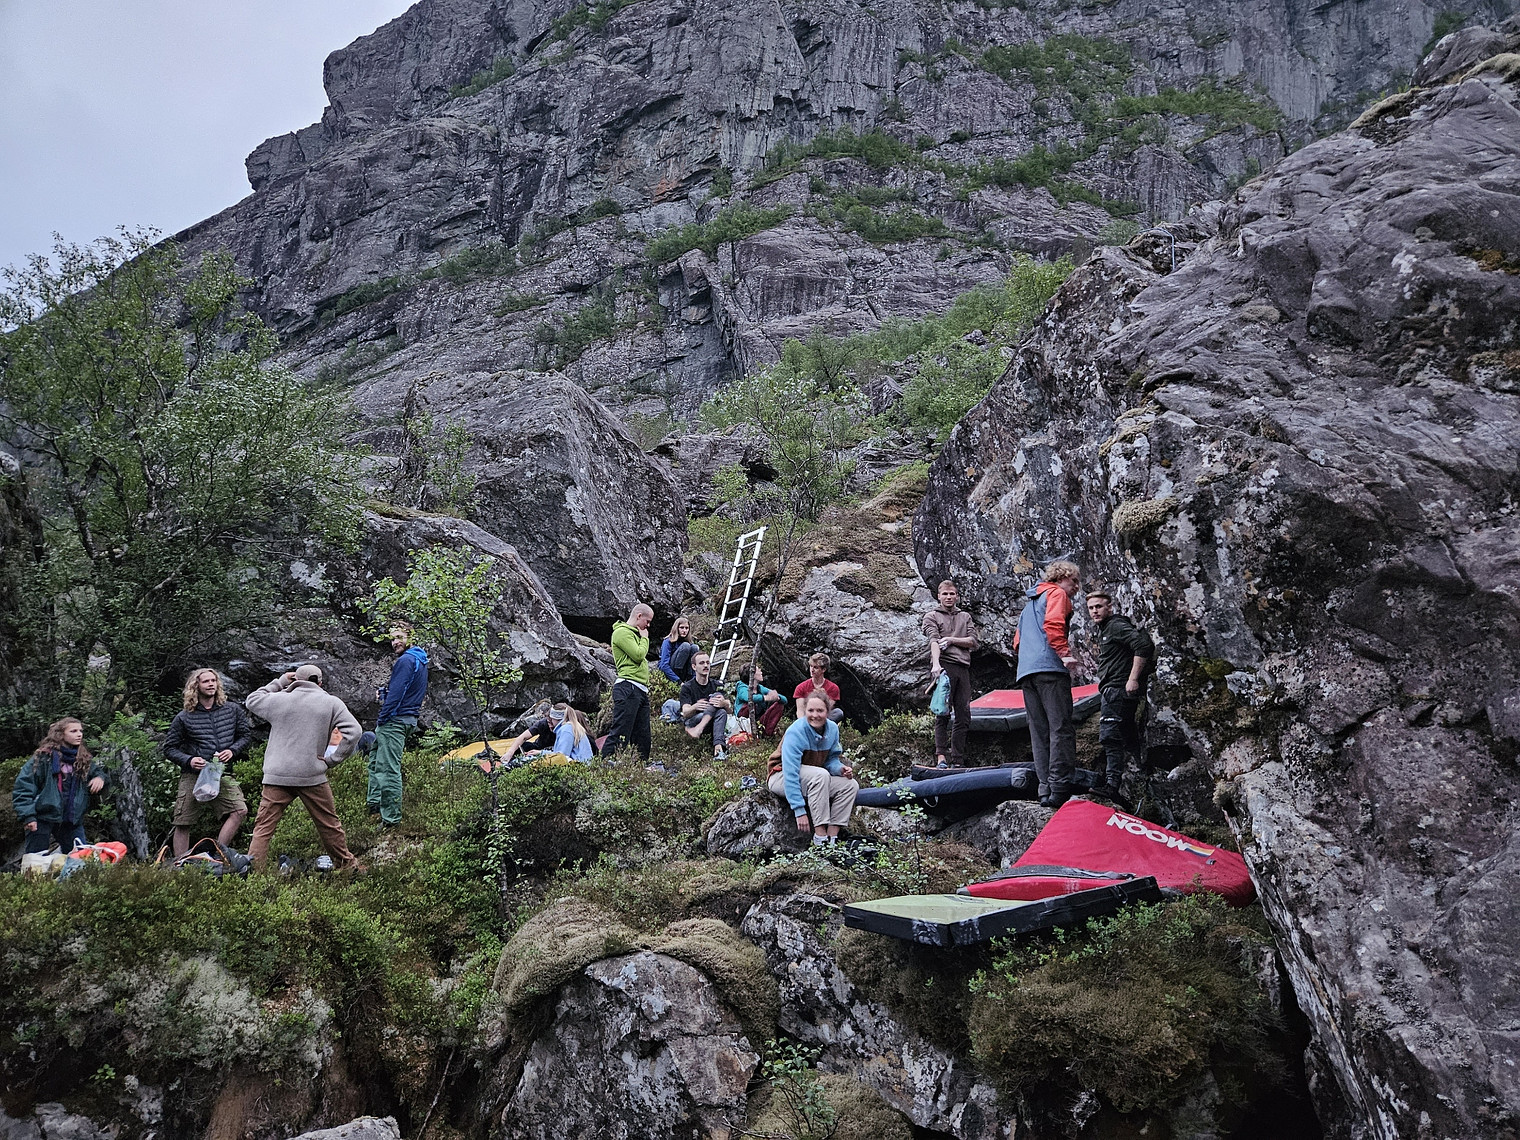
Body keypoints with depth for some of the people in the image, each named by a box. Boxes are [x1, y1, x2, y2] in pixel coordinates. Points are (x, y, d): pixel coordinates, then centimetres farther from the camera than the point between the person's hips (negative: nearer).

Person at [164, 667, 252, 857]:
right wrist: (188, 760, -11)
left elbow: (246, 735, 14)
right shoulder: (184, 717, 2)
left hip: (222, 774, 1)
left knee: (240, 810, -20)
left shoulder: (232, 710, 7)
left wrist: (232, 750, -5)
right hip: (193, 775, -1)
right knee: (183, 824, 0)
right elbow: (170, 748, 7)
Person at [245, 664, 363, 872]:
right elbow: (353, 731, -5)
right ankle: (346, 865, 25)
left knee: (263, 828, 4)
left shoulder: (279, 700, 5)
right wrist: (332, 759, 0)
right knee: (329, 824, 13)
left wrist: (278, 683, 28)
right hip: (313, 776, 0)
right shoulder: (332, 703, 4)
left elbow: (252, 700, 24)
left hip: (277, 777, 0)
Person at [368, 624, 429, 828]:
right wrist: (383, 691, 13)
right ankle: (374, 803, 29)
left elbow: (396, 694, -20)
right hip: (407, 718, 11)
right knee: (375, 760, 23)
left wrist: (382, 719, -12)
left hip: (394, 719, -11)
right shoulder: (420, 660, 15)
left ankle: (390, 818, -8)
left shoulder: (406, 660, -16)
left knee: (388, 769, -10)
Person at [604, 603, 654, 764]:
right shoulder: (622, 632, -5)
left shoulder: (634, 634, 26)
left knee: (643, 737, 7)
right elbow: (638, 655, -14)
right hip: (628, 689, -10)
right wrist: (645, 639, 0)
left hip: (641, 690, 10)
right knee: (620, 733, -14)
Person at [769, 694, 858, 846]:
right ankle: (820, 836, -33)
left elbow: (831, 759, 4)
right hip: (781, 778, -7)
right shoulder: (796, 732, -27)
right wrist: (799, 811, -36)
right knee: (820, 774, -34)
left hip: (813, 779, 7)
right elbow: (791, 774, -32)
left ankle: (832, 838, -17)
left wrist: (840, 769, -21)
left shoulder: (832, 729, -7)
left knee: (851, 785, -10)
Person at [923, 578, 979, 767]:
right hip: (943, 666, -4)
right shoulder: (931, 616, 10)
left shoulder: (965, 617, 23)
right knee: (943, 712, -12)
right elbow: (934, 641, -8)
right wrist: (936, 664, -23)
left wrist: (952, 640, -3)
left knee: (963, 715, 2)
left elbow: (973, 641, 11)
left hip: (963, 668, 5)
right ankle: (940, 757, -17)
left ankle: (958, 761, 5)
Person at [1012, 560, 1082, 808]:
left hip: (1025, 671, 8)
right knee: (1061, 728, -12)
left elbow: (1017, 642, 29)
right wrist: (1065, 653, -18)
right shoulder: (1056, 593, 6)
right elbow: (1053, 624, -14)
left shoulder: (1030, 604, 32)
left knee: (1039, 732, 5)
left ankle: (1046, 790, 1)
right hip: (1050, 667, -8)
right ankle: (1060, 788, -20)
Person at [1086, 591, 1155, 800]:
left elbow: (1144, 644, -22)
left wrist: (1133, 678, -24)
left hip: (1118, 689, -11)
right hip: (1111, 691, 11)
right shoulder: (1104, 630, 23)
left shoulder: (1117, 626, -8)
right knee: (1129, 737, 14)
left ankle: (1112, 783, -20)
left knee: (1110, 736, -16)